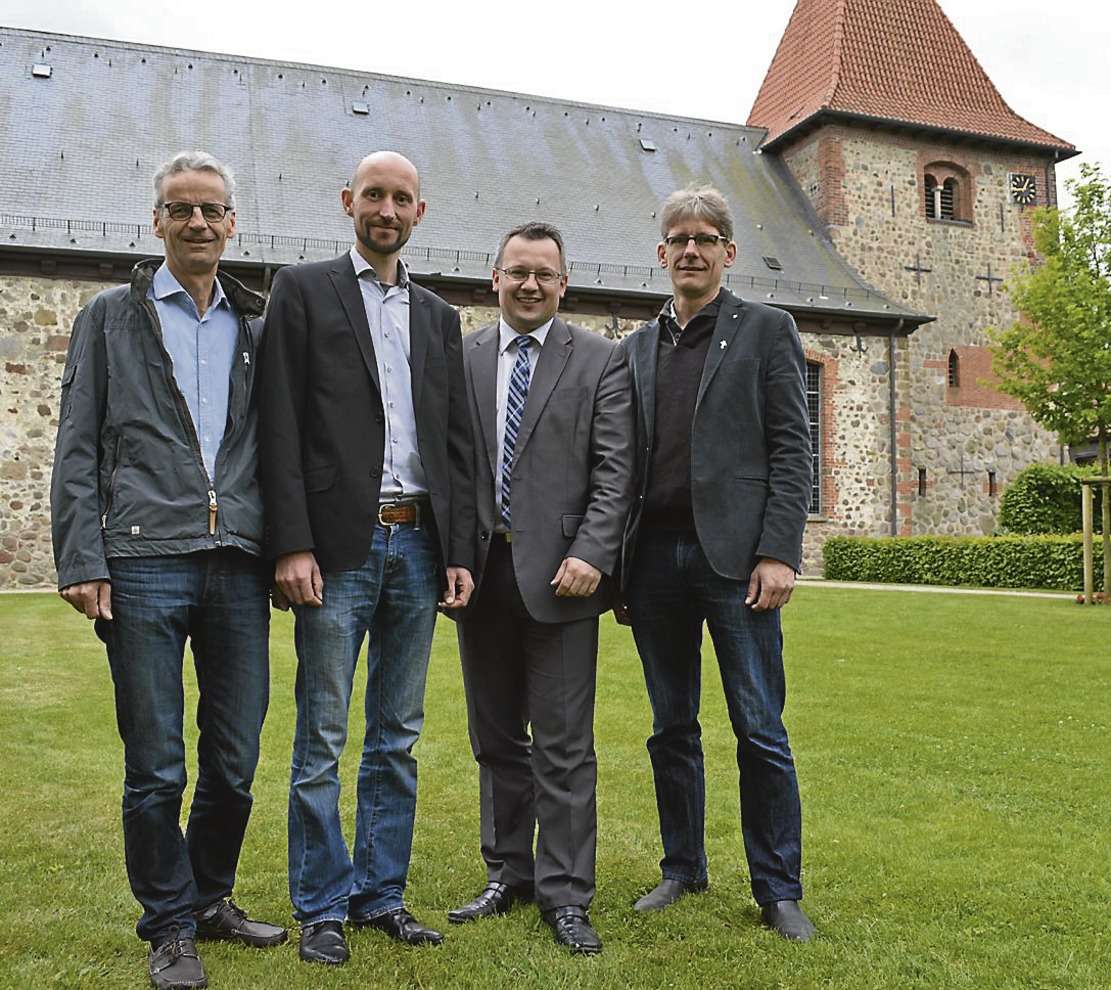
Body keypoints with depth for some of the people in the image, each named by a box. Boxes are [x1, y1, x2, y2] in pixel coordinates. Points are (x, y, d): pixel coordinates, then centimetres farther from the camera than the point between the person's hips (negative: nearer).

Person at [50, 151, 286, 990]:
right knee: (156, 767, 4)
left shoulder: (259, 327, 15)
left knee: (236, 760, 8)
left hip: (239, 567, 3)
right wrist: (81, 560, -6)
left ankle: (212, 898, 30)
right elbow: (78, 450, 4)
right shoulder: (112, 317, 9)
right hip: (144, 565, -2)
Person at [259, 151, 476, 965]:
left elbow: (458, 442, 13)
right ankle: (322, 908, 17)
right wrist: (293, 544, -13)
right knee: (322, 740, 3)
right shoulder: (303, 290, 4)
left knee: (398, 738, 11)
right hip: (338, 546, -4)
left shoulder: (439, 317, 16)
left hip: (418, 545, 4)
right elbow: (282, 427, -4)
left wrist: (460, 552, 5)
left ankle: (381, 893, 24)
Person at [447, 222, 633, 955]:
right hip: (481, 569, 3)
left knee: (564, 746, 1)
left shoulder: (600, 361, 2)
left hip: (557, 572, -3)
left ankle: (565, 895, 13)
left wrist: (590, 555, -15)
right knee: (496, 739, 14)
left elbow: (615, 470, -4)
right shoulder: (460, 359, 9)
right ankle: (508, 875, 28)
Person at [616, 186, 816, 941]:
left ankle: (778, 890, 14)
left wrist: (778, 554, -12)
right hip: (654, 556, 4)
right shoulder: (636, 348, 16)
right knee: (672, 727, 12)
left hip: (734, 555, -4)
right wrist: (616, 560, 6)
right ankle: (683, 869, 26)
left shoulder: (766, 331, 5)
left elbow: (792, 449, -3)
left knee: (760, 729, 0)